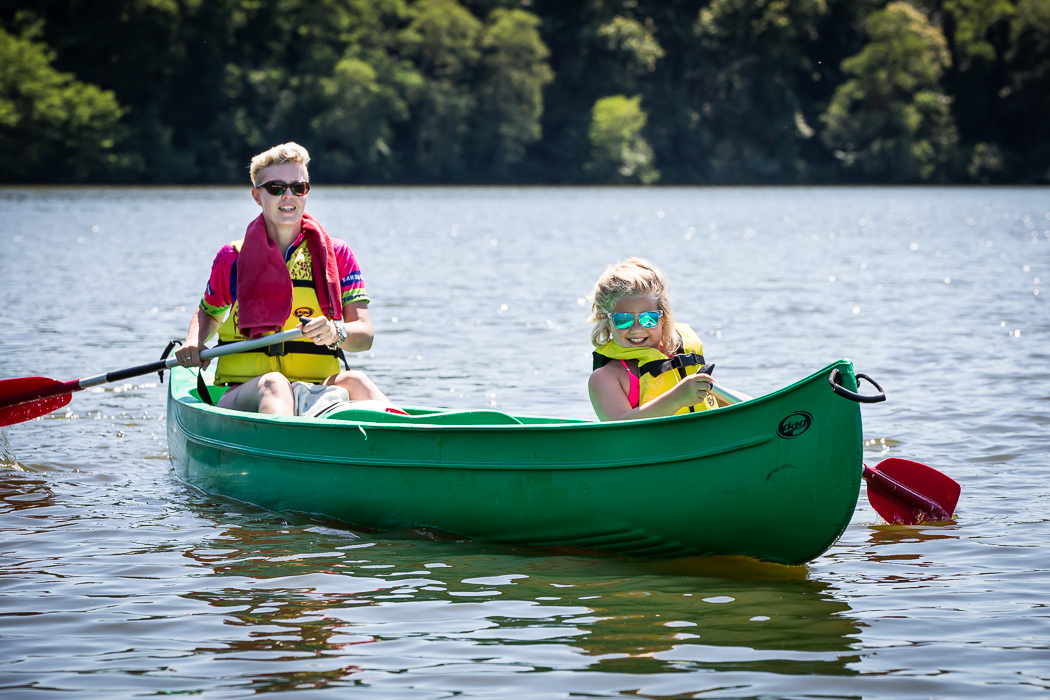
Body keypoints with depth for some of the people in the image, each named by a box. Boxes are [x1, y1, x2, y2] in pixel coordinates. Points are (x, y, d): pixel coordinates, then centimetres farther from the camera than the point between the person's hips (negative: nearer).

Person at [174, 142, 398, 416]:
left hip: (317, 394, 1)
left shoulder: (337, 255, 12)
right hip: (242, 396, -1)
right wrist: (194, 341, 7)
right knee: (274, 383, -37)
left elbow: (365, 335, 3)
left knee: (354, 381, -33)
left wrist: (336, 333, -21)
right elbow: (208, 314, 31)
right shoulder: (232, 259, 12)